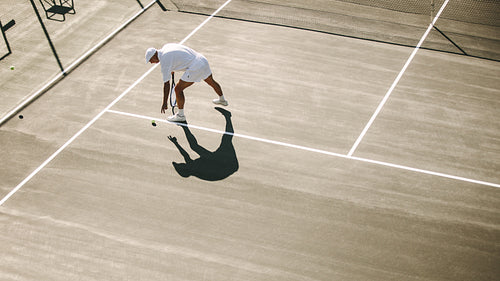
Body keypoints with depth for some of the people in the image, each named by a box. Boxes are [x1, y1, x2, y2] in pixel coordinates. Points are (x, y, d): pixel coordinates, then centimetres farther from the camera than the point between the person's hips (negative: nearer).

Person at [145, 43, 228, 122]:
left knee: (178, 89, -2)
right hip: (203, 60, 10)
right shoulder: (166, 46, 9)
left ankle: (180, 115, 9)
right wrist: (172, 71, 36)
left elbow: (166, 84, -14)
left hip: (195, 68, -10)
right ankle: (222, 100, 56)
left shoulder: (164, 60, -13)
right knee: (211, 82, 31)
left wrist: (165, 102, -10)